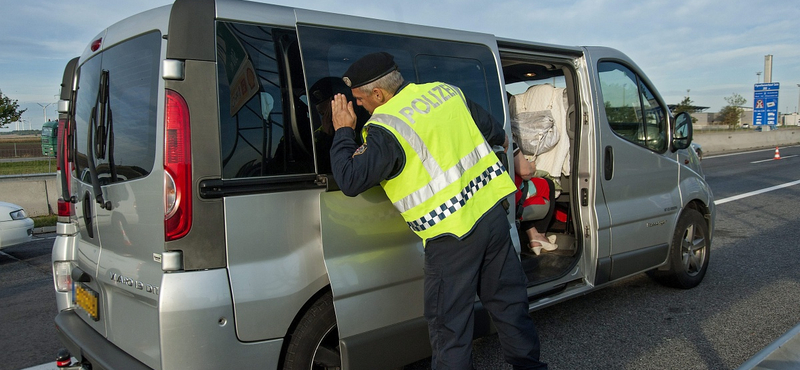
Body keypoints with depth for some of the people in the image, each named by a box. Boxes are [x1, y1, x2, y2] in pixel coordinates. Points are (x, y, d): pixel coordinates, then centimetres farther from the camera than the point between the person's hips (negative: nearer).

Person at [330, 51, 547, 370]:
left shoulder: (387, 129, -16)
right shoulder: (445, 91, 6)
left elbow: (350, 181, -14)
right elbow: (488, 127, 21)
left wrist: (343, 131, 0)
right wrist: (501, 139, 44)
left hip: (453, 235, -8)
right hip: (493, 212, 8)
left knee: (450, 327, 6)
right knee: (509, 302, 22)